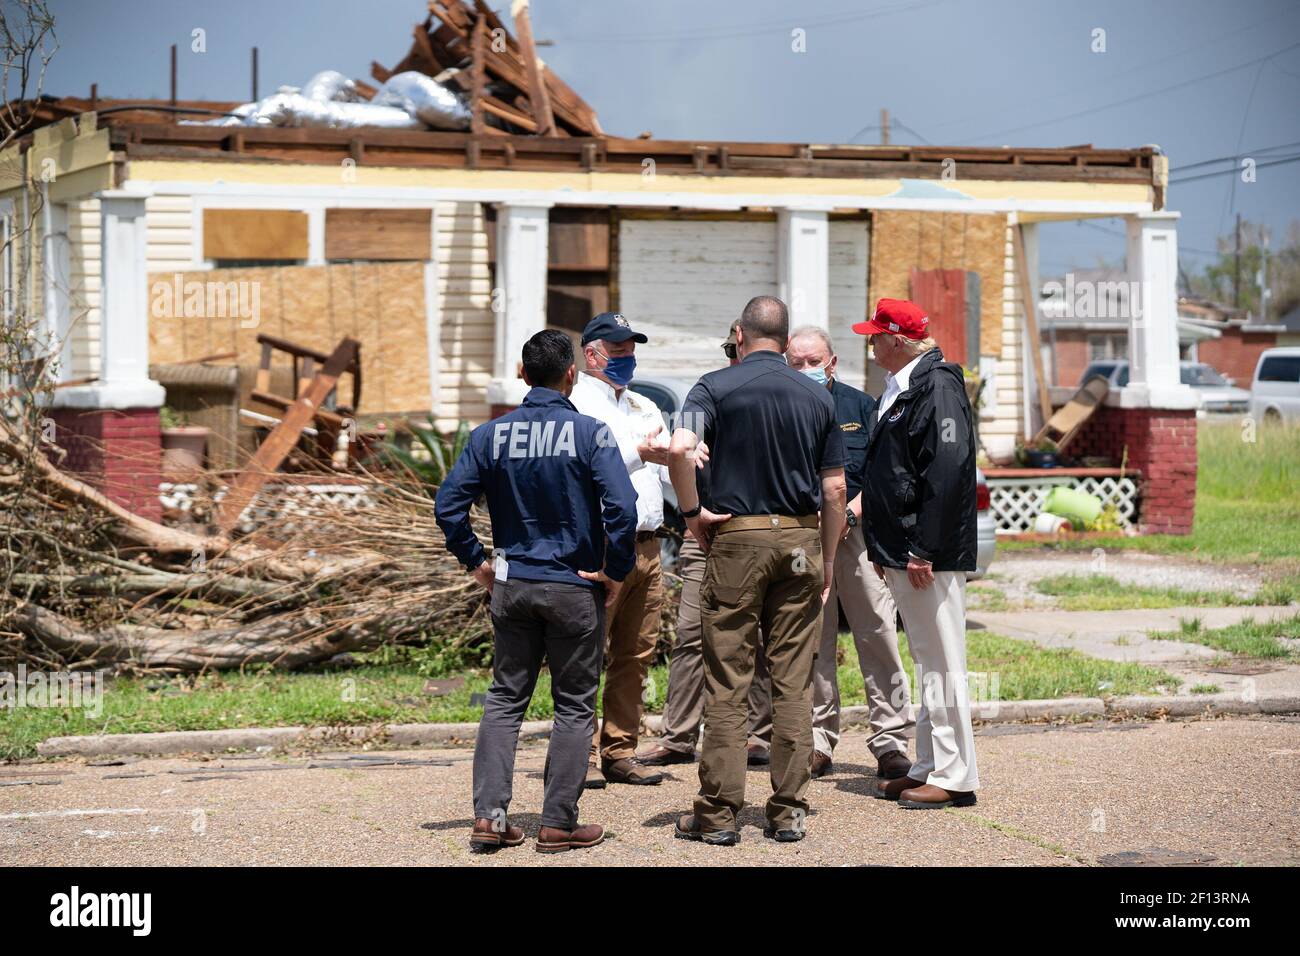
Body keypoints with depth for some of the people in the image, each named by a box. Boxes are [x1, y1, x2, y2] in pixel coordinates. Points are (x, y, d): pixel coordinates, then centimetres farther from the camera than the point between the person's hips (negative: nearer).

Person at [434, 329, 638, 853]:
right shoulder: (588, 433, -11)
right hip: (576, 590, -3)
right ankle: (558, 824, 9)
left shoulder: (490, 435, 0)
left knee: (504, 699, 12)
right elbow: (622, 506, -20)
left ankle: (489, 817, 5)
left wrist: (477, 562, 9)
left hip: (511, 587, 3)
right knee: (574, 706, 7)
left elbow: (448, 505, -2)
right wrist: (616, 573, -8)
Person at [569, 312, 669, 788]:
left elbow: (669, 466, 20)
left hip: (646, 547, 7)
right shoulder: (575, 405, -1)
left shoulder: (644, 407, 24)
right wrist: (637, 452, -27)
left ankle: (619, 753, 12)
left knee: (635, 656, 7)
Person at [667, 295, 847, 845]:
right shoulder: (817, 398, 8)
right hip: (800, 540, 3)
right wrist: (826, 562, 16)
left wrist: (692, 513, -5)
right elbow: (835, 490, 8)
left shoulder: (716, 388, -2)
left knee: (727, 682, 1)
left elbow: (679, 449, -20)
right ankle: (789, 811, 7)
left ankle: (718, 813, 3)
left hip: (736, 537, -2)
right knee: (793, 682, 5)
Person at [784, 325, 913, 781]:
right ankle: (818, 742, 12)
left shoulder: (860, 406, 8)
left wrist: (850, 513, -9)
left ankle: (890, 743, 0)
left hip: (856, 534, 0)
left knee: (878, 639, -4)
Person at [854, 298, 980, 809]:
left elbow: (947, 472, -21)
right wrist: (883, 547, 18)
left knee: (942, 664, -6)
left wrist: (924, 550, -23)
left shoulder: (938, 387, -14)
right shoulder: (900, 388, 17)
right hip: (900, 552, 10)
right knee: (927, 664, 14)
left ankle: (955, 777, -2)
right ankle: (930, 768, 21)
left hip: (930, 555, -10)